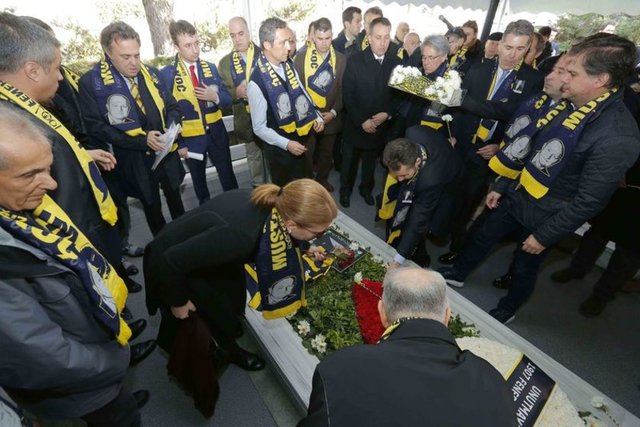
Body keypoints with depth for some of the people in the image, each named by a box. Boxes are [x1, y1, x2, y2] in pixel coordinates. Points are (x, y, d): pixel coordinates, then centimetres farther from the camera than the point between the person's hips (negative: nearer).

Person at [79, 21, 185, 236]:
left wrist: (171, 128, -14)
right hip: (134, 160, -3)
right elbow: (96, 127, -15)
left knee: (175, 200, 18)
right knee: (152, 205, 13)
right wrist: (141, 140, -24)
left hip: (166, 152, 4)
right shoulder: (91, 82, -11)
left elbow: (173, 106, 8)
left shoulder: (150, 73, 2)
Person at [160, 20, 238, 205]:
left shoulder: (211, 68, 3)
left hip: (217, 133, 2)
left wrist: (215, 96, -18)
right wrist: (177, 143, -10)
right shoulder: (167, 74, -8)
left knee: (228, 178, 10)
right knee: (199, 182, 16)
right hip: (190, 138, -2)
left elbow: (227, 99, 5)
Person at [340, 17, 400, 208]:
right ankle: (345, 189, 38)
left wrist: (388, 113, -14)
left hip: (380, 125, 2)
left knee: (371, 161, 20)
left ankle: (366, 188, 42)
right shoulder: (355, 60, -10)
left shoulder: (396, 62, -2)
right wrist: (361, 120, -18)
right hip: (356, 124, -2)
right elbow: (347, 95, -12)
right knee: (349, 160, 15)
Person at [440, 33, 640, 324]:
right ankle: (457, 274, 46)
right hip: (517, 196, 7)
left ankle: (507, 309, 44)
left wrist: (545, 235, -15)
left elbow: (589, 201, -22)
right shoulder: (567, 106, -3)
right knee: (482, 237, 20)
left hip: (544, 217, -6)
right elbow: (532, 152, 6)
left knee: (524, 267, 16)